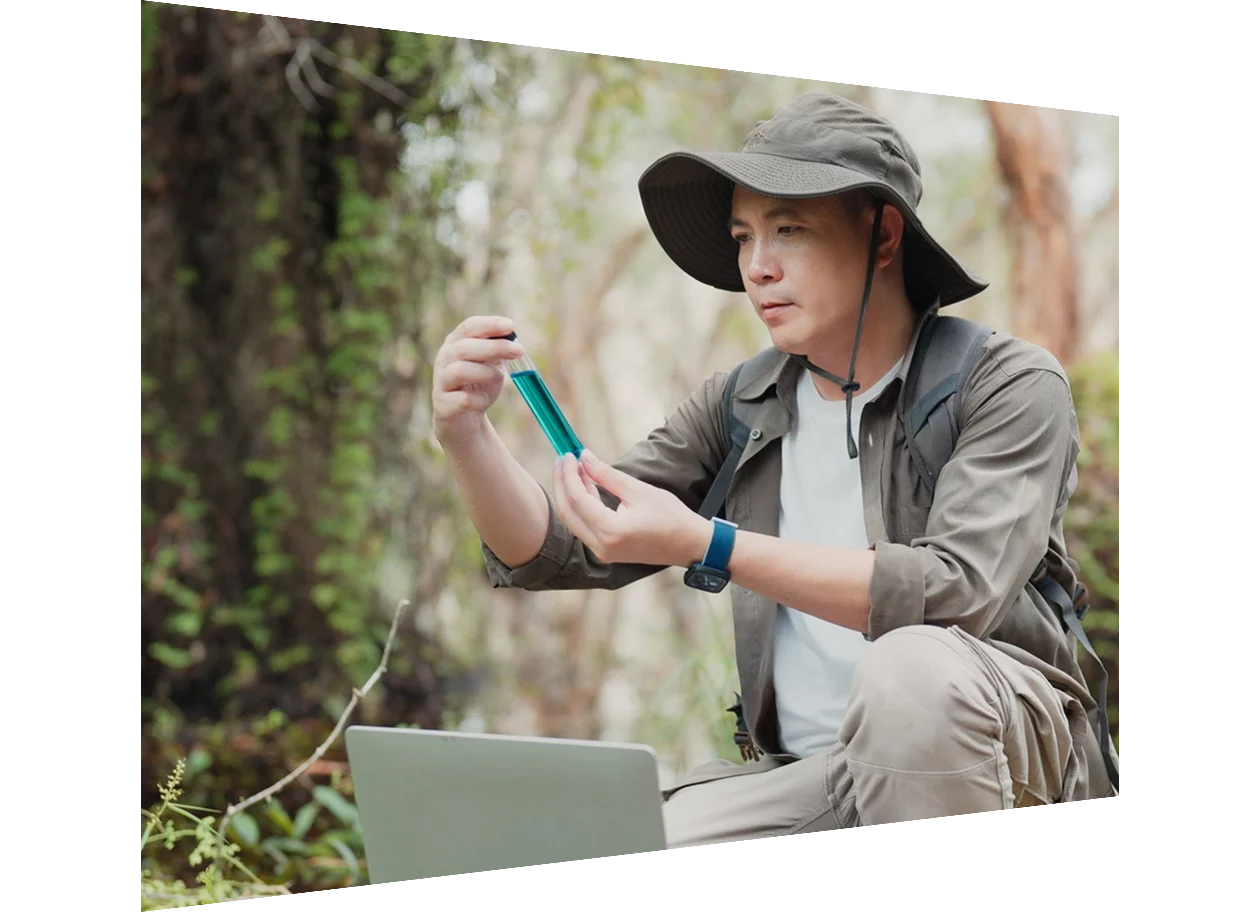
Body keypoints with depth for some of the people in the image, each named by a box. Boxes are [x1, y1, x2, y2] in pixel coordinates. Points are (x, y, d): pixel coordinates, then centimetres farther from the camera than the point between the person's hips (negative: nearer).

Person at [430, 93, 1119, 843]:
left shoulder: (1009, 386, -6)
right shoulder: (737, 412, 10)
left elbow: (955, 591, -23)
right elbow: (558, 553, 6)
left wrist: (706, 545, -27)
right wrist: (467, 434, -14)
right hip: (807, 774, 4)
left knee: (911, 666, -37)